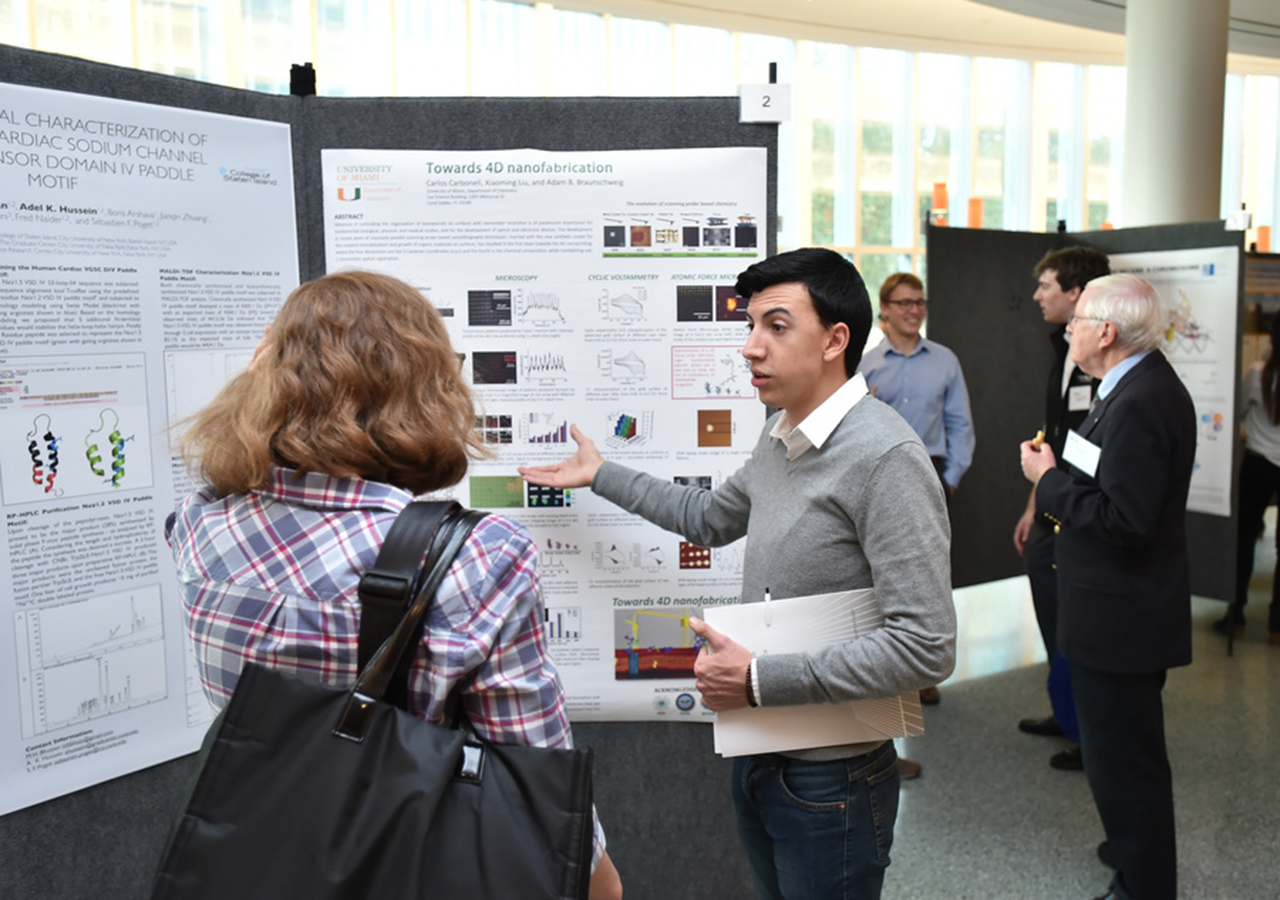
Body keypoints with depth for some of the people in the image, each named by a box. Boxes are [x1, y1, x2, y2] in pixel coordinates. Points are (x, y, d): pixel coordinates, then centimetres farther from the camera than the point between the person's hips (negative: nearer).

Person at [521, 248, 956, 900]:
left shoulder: (886, 459, -22)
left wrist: (758, 680, -23)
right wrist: (599, 475, 26)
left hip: (829, 781, -8)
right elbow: (711, 517, 24)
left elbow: (925, 648, -27)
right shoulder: (780, 438, 6)